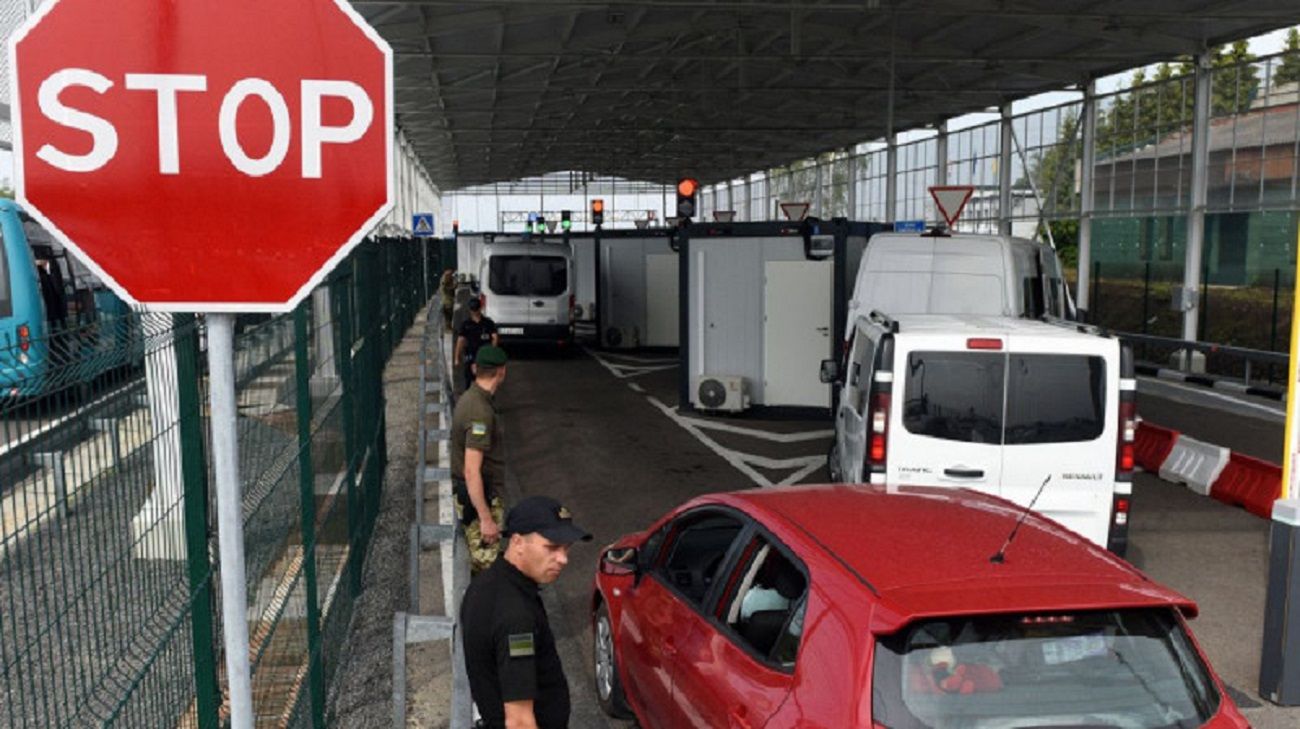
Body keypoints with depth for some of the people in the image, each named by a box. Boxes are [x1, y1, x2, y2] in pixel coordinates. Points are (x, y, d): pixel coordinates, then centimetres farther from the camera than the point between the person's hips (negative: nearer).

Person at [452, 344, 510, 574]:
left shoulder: (469, 398, 6)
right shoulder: (481, 411, -26)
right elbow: (471, 471, -29)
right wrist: (486, 519, -27)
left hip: (469, 494, 10)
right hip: (480, 497, -10)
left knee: (480, 560, 19)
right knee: (486, 564, -1)